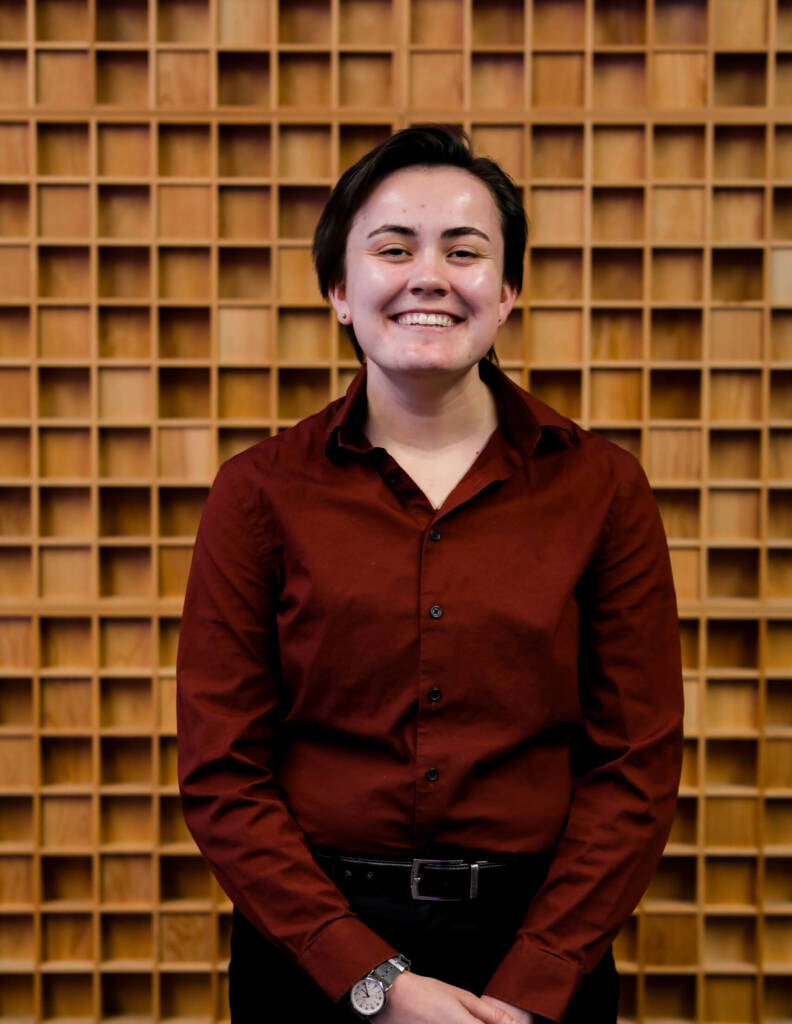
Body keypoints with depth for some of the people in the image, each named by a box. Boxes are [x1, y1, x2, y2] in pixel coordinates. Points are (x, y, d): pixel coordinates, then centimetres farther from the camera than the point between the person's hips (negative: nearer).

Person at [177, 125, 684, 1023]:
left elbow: (637, 764, -4)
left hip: (537, 944, 1)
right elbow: (221, 773, -6)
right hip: (313, 946, 0)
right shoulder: (260, 493, -5)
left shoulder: (601, 486, -4)